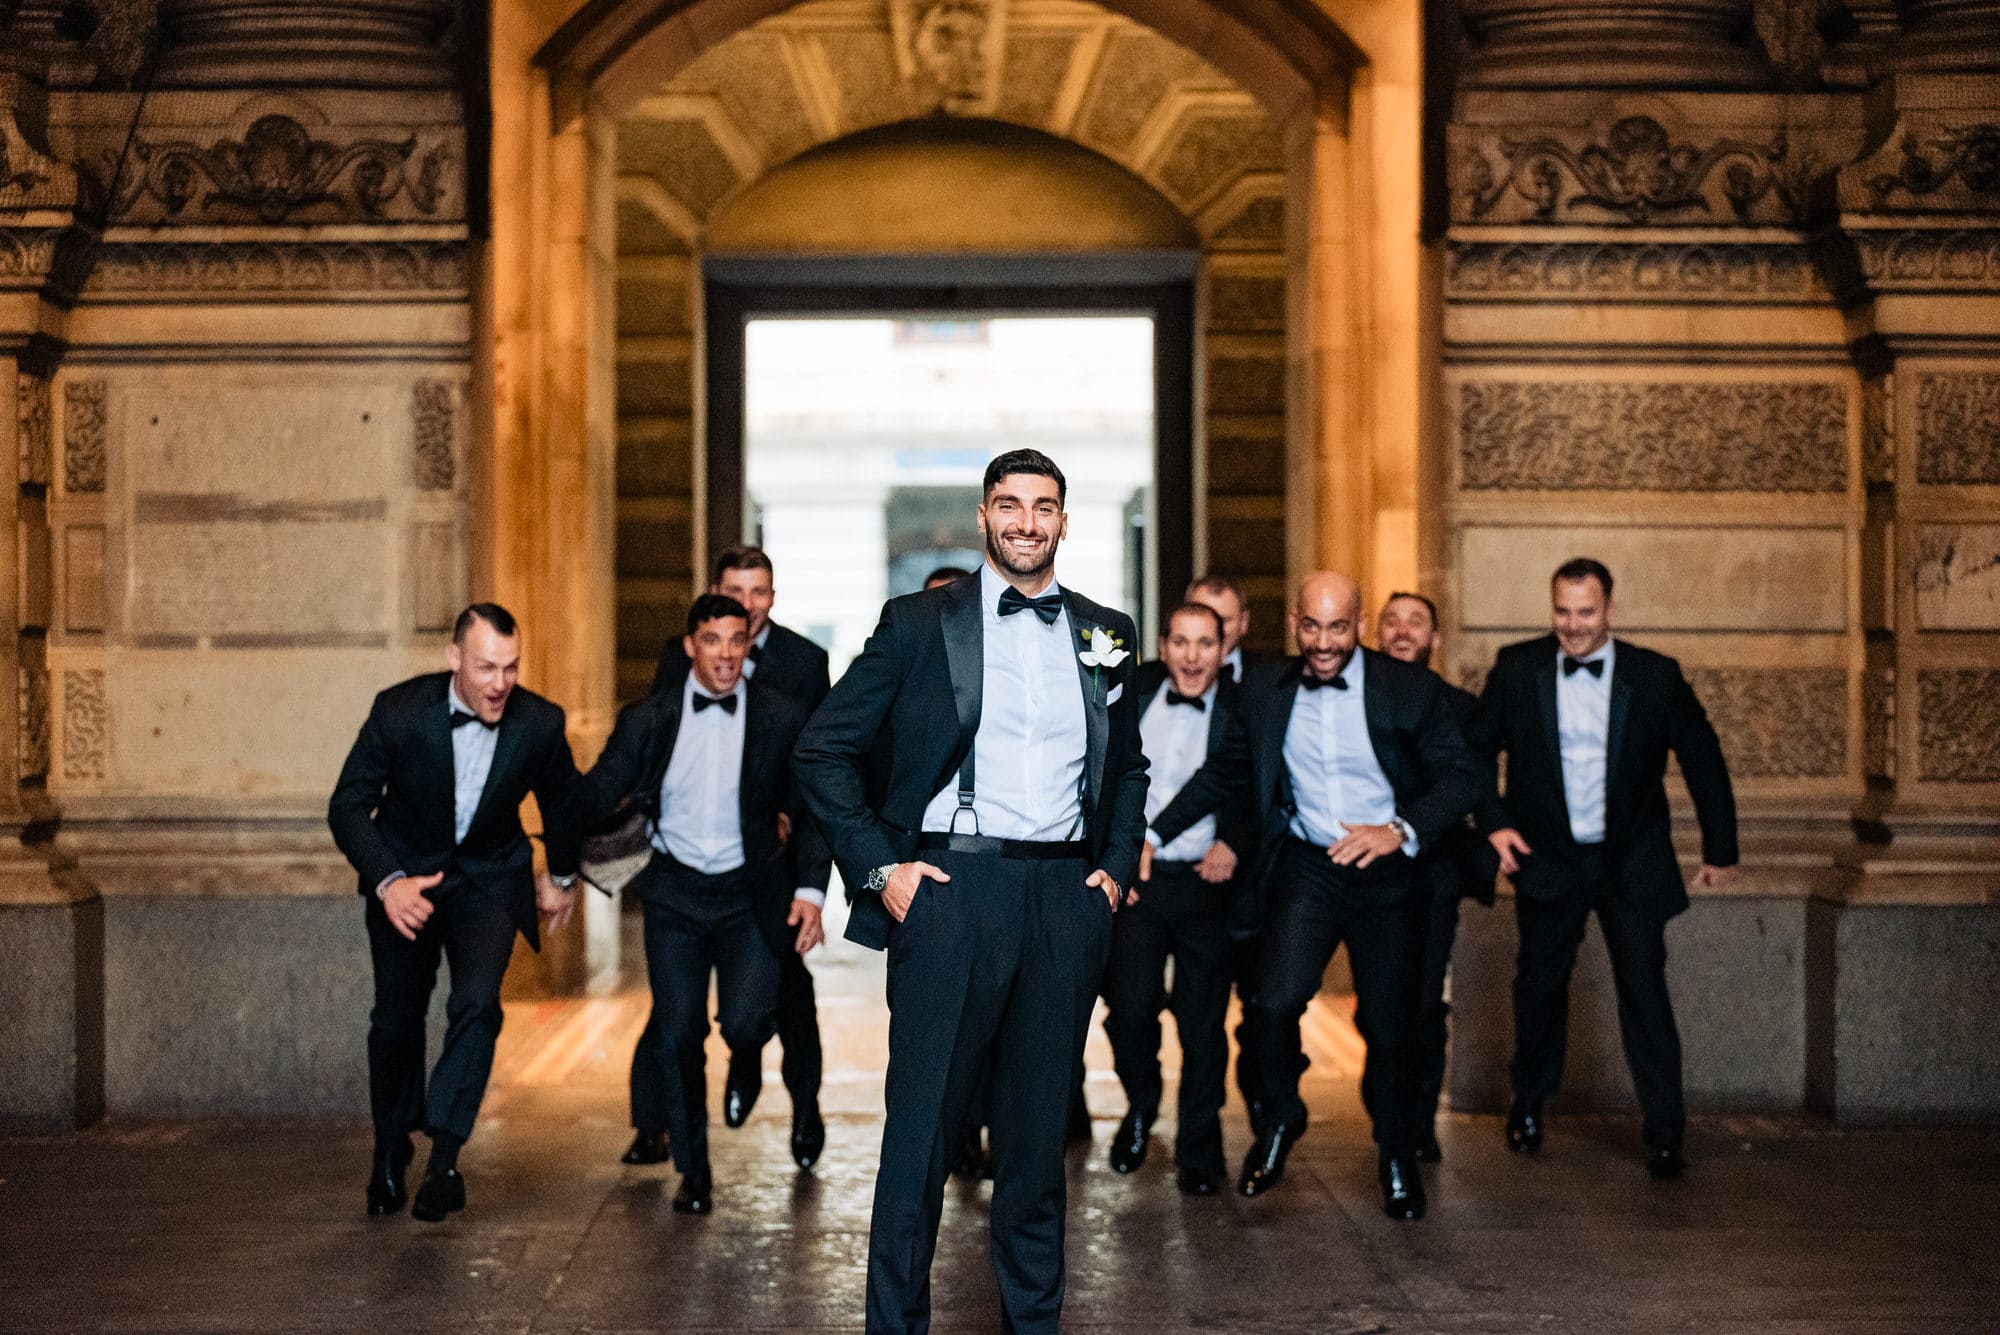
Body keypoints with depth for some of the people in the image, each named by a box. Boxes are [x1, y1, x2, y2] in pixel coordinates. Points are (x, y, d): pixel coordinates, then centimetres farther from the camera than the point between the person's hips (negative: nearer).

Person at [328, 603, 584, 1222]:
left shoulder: (540, 723, -18)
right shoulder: (399, 711, -22)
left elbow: (562, 800, 3)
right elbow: (348, 805, -13)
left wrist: (561, 876, 17)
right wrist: (386, 882, -27)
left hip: (488, 877, 0)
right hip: (406, 875, 0)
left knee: (476, 1003, -22)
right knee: (396, 1019, 7)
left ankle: (443, 1159, -15)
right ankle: (390, 1153, 32)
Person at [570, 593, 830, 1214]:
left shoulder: (782, 716, -3)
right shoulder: (649, 719, -1)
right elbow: (595, 800, -3)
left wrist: (810, 890, -4)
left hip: (750, 894, -1)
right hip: (675, 893, 1)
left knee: (744, 1023, -18)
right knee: (676, 1034, 1)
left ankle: (744, 1060, 24)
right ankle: (694, 1172, 22)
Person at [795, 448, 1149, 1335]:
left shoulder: (1106, 634, 13)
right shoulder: (919, 623, 2)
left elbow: (1128, 768, 25)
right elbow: (823, 752, 2)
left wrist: (1117, 866, 11)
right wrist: (879, 866, -6)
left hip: (1067, 896, 3)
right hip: (953, 887, -3)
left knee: (1039, 1130, 10)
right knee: (920, 1129, -1)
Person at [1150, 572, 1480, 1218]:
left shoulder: (1412, 690, -5)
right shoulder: (1265, 691, 4)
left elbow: (1460, 777, -8)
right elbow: (1223, 771, 18)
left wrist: (1401, 830, -25)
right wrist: (1155, 832, 16)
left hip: (1386, 871, -1)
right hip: (1305, 866, 1)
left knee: (1389, 1022, 4)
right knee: (1276, 1001, -18)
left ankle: (1397, 1153, 31)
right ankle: (1281, 1116, 13)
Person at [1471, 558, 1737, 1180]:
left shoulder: (1655, 676, -7)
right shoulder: (1517, 669, -6)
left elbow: (1703, 761, 3)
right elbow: (1476, 750, 5)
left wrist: (1721, 850, 7)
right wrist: (1494, 822, -7)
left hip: (1631, 864, -1)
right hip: (1548, 860, 1)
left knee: (1644, 989, -5)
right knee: (1539, 984, 12)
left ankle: (1664, 1130, 4)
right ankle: (1528, 1104, 34)